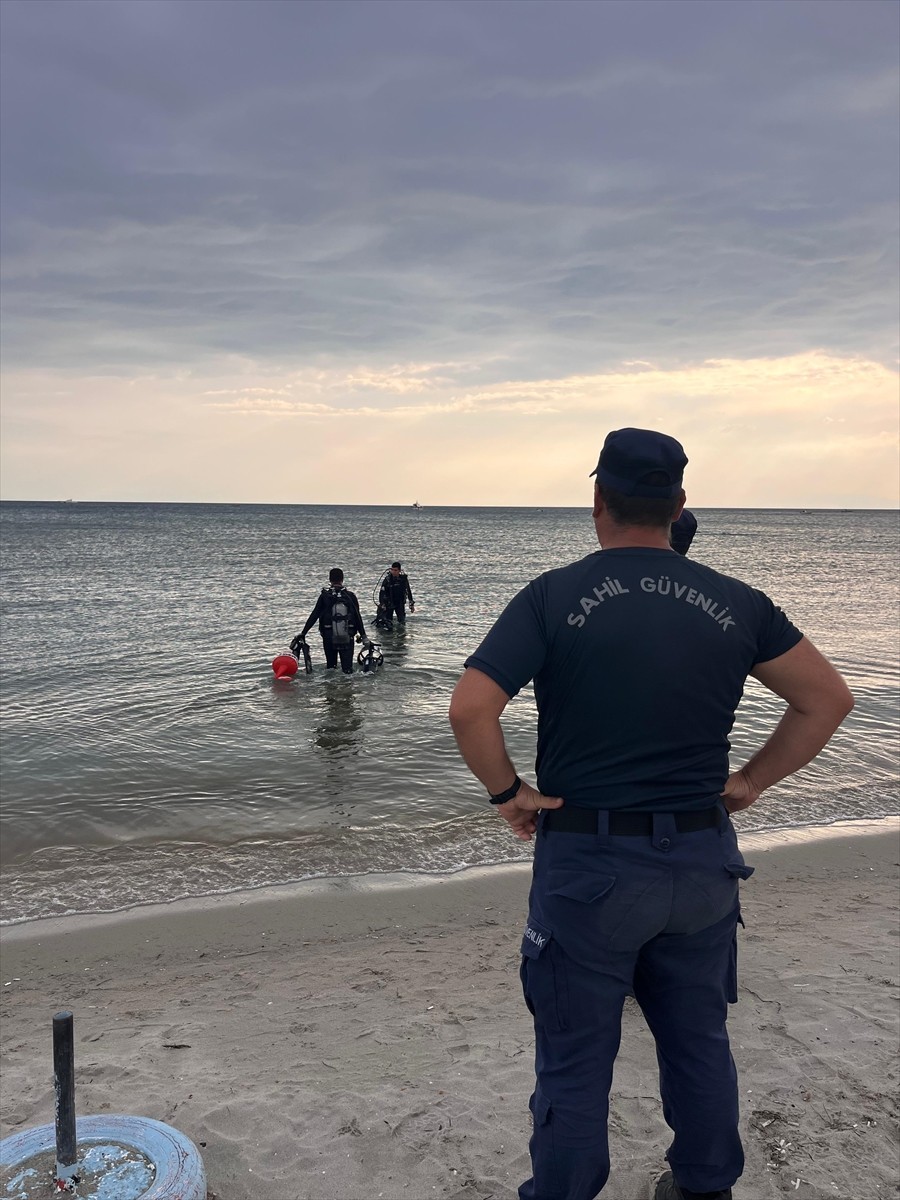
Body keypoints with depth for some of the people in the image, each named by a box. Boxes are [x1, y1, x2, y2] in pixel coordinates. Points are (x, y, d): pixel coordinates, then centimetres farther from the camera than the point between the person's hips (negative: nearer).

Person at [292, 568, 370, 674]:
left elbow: (314, 616, -3)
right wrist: (363, 636, 8)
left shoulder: (324, 596, -3)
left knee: (330, 666, 14)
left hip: (329, 638, 0)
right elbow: (358, 617, 1)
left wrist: (302, 633, 2)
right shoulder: (350, 596, 0)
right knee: (347, 668, 0)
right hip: (348, 638, 0)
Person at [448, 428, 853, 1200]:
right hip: (703, 860, 4)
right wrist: (752, 782, 8)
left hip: (586, 861, -3)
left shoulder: (553, 597, -11)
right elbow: (828, 699, 4)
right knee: (699, 1043, 22)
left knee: (576, 1063, 12)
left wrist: (508, 793, -6)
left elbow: (469, 709, -20)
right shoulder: (735, 603, 0)